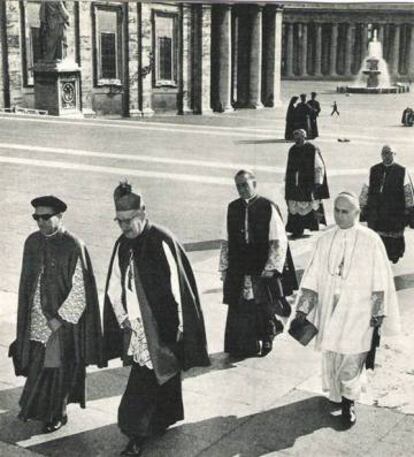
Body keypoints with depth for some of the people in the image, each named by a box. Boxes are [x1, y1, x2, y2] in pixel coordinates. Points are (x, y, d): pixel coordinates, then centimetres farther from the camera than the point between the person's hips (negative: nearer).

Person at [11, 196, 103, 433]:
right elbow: (26, 281, 9)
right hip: (36, 316, 5)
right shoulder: (32, 242, 1)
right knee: (37, 363, 14)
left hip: (63, 318, -5)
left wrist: (59, 318, -16)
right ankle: (35, 405, 35)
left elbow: (81, 289, -16)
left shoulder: (74, 247, -17)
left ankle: (58, 413, 25)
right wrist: (27, 314, 7)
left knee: (58, 365, 8)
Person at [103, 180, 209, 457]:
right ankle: (165, 418, 39)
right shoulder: (122, 245, 3)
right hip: (135, 328, 6)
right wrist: (123, 318, 0)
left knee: (145, 381, -4)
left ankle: (138, 435, 7)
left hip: (160, 328, -6)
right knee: (161, 373, 20)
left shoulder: (162, 242, -17)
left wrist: (175, 328, -11)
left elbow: (175, 288, -15)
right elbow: (114, 288, 8)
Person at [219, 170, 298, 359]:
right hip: (238, 271, 3)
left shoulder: (268, 207, -6)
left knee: (264, 307, 5)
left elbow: (279, 241, -6)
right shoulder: (233, 208, 6)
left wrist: (271, 269, -12)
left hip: (263, 270, -3)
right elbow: (226, 241, 11)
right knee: (239, 309, 3)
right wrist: (224, 267, 7)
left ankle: (267, 338, 30)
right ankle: (242, 347, 17)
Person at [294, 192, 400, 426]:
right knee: (330, 354, 10)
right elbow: (313, 277, 4)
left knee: (351, 359, -4)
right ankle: (335, 396, 30)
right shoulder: (325, 240, 2)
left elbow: (380, 281, -5)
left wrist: (378, 313, -8)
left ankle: (349, 400, 16)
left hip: (357, 311, -3)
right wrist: (303, 309, 0)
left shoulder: (370, 240, -7)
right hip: (330, 309, 3)